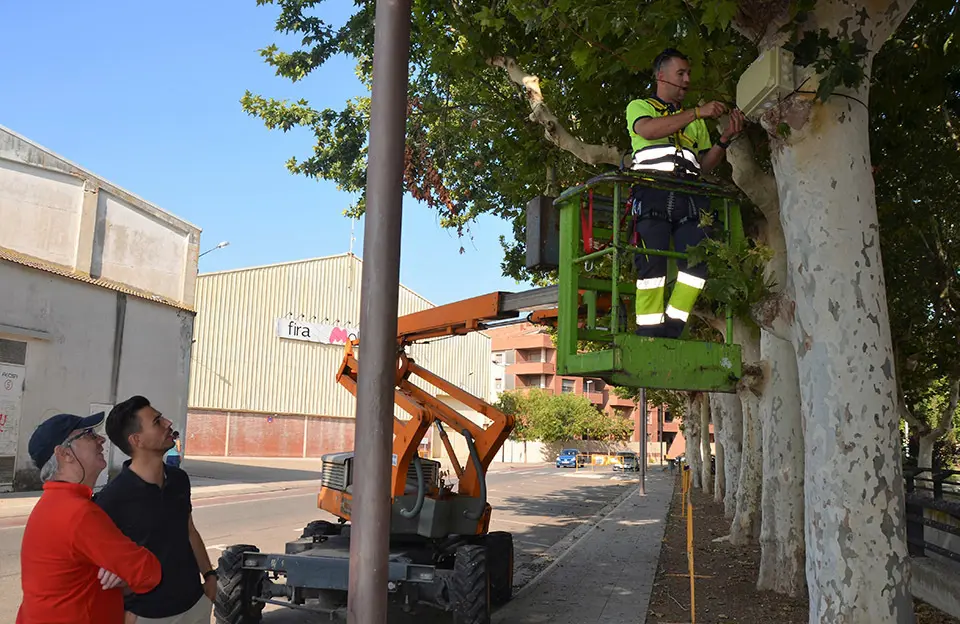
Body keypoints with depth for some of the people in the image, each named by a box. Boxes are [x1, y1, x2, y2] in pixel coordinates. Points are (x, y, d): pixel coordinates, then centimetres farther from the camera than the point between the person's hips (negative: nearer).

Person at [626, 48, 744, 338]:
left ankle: (671, 331, -12)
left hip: (690, 196, 4)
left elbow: (706, 164, 24)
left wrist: (725, 139, 7)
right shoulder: (639, 106, 20)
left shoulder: (695, 121, 34)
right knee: (652, 261, -17)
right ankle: (648, 336, -15)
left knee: (697, 260, -16)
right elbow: (649, 129, -5)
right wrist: (698, 112, -7)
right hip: (652, 190, -4)